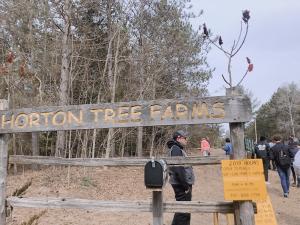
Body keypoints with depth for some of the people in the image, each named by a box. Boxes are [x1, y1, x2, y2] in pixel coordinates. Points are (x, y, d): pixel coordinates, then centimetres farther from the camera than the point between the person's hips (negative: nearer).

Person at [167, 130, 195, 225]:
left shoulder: (178, 149, 17)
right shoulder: (175, 149, -15)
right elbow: (178, 169, -22)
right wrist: (185, 185, -20)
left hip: (183, 184, 10)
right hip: (181, 185, -10)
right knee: (183, 211, -6)